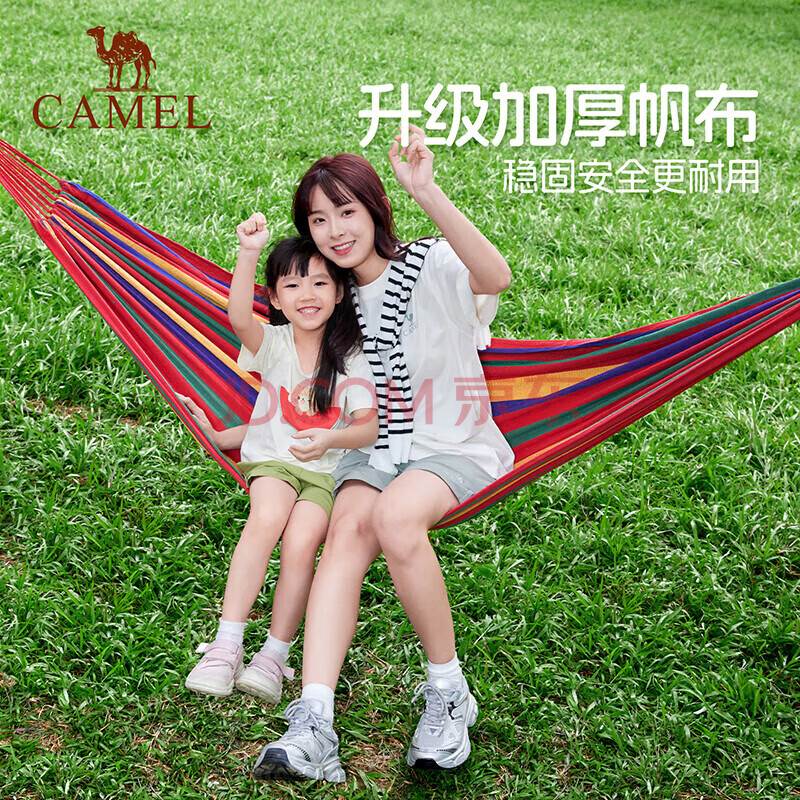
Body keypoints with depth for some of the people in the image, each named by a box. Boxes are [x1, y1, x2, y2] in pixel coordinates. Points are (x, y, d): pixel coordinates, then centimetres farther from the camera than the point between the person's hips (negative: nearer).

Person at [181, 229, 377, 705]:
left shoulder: (352, 359, 2)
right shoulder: (273, 343, 1)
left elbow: (370, 426, -1)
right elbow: (239, 317, -22)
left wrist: (329, 439, -22)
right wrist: (249, 254, -36)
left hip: (327, 470, 0)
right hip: (272, 459, 0)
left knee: (301, 542, -27)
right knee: (266, 518, -31)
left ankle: (274, 655, -15)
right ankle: (227, 644, -28)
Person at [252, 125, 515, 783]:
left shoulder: (429, 268, -9)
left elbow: (495, 277, -34)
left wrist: (429, 195, -44)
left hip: (452, 445, -5)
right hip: (371, 448, 5)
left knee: (396, 515, -37)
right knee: (350, 526, -28)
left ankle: (449, 692, -18)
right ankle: (313, 730, -43)